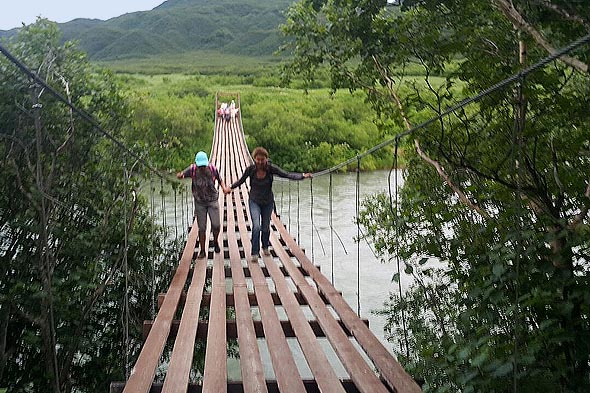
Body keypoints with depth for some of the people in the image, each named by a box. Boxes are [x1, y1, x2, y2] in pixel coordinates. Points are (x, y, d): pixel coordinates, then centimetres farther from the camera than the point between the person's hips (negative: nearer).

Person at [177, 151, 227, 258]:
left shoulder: (213, 169, -11)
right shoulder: (192, 169, -12)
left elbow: (220, 180, 4)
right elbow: (181, 175, -15)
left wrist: (224, 188, -15)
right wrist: (180, 175, -39)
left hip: (212, 201, 0)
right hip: (200, 202, 0)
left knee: (216, 225, -10)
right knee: (202, 228, 1)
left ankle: (216, 241, 21)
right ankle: (202, 251, 14)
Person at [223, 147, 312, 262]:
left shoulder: (271, 168, -17)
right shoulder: (251, 169, -16)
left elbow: (287, 175, -16)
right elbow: (241, 180, 2)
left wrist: (302, 176, -25)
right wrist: (230, 188, -4)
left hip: (268, 202, 1)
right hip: (254, 201, -1)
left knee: (266, 227, 12)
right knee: (256, 226, -17)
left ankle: (265, 247, 41)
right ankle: (254, 253, -6)